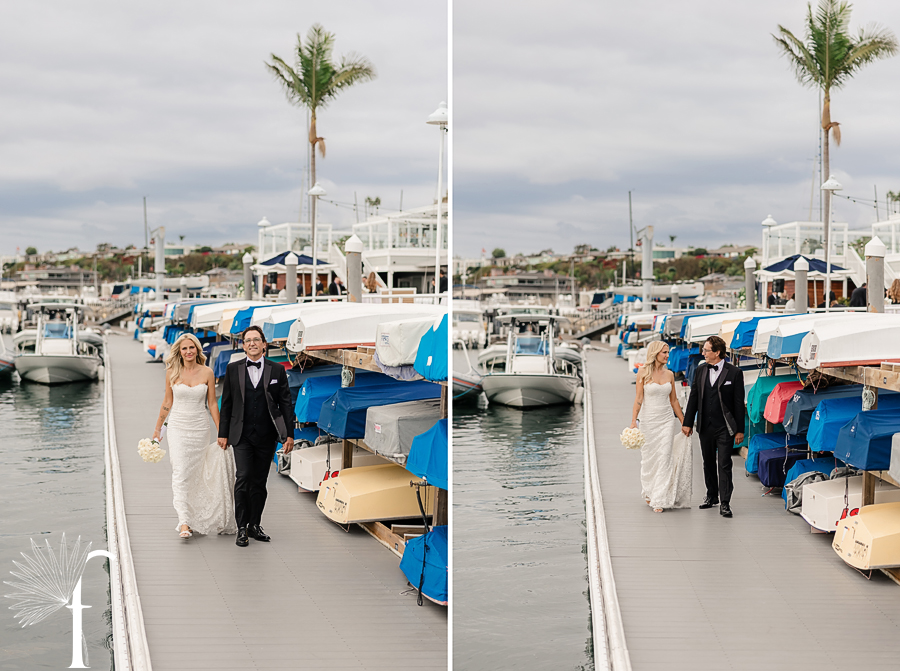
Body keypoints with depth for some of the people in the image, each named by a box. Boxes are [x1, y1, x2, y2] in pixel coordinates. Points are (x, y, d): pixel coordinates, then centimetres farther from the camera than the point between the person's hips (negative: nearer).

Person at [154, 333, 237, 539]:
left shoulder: (207, 372, -1)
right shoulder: (172, 372, -1)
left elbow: (212, 404, 3)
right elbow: (167, 402, 8)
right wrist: (158, 428, 11)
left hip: (200, 428, 1)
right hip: (178, 427, -1)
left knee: (196, 473, 8)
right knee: (180, 474, -11)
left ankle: (196, 518, 22)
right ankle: (184, 522, -16)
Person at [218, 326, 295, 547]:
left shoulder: (277, 370, 3)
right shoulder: (233, 369, 3)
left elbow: (286, 404, 4)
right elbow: (226, 403, 7)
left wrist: (289, 434, -1)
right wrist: (223, 433, 4)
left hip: (266, 436, 1)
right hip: (242, 435, -1)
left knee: (259, 482, 8)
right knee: (243, 478, -11)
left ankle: (254, 525, 21)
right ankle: (241, 528, -3)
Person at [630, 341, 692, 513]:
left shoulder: (669, 374, 6)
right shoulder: (643, 372, -4)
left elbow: (673, 400, 14)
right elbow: (638, 398, -6)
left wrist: (684, 422, 16)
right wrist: (633, 421, -14)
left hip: (666, 420, 2)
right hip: (648, 419, -2)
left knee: (664, 458, -6)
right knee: (648, 458, 8)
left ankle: (659, 500, -4)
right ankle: (649, 492, 31)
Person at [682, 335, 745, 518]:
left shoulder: (734, 373, -7)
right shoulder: (700, 370, 7)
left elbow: (739, 403, -6)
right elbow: (693, 398, 11)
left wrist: (740, 430, -7)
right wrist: (687, 422, 8)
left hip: (725, 427, -5)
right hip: (705, 426, 5)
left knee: (724, 464, -6)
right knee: (708, 463, 15)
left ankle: (725, 503, -3)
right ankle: (712, 496, 30)